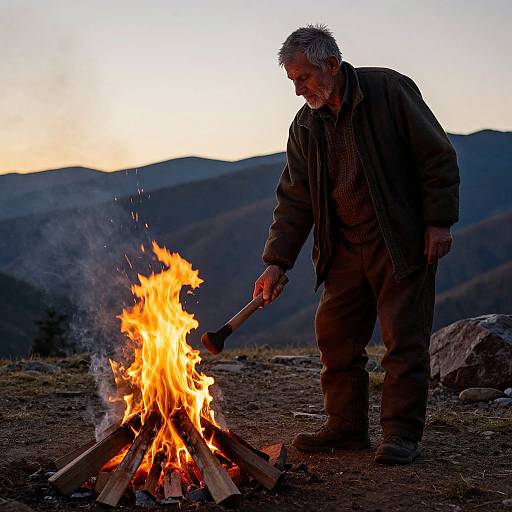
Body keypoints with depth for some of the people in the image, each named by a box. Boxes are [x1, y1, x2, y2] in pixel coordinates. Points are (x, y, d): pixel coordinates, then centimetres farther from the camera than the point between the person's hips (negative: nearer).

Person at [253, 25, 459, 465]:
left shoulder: (390, 90, -9)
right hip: (345, 249, 6)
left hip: (404, 242, -5)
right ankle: (347, 428, 18)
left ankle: (402, 434, 6)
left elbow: (438, 157, -7)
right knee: (336, 337, 5)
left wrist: (438, 221, -11)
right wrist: (276, 262, -2)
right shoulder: (305, 126, 5)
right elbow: (294, 198, 6)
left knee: (404, 339, -3)